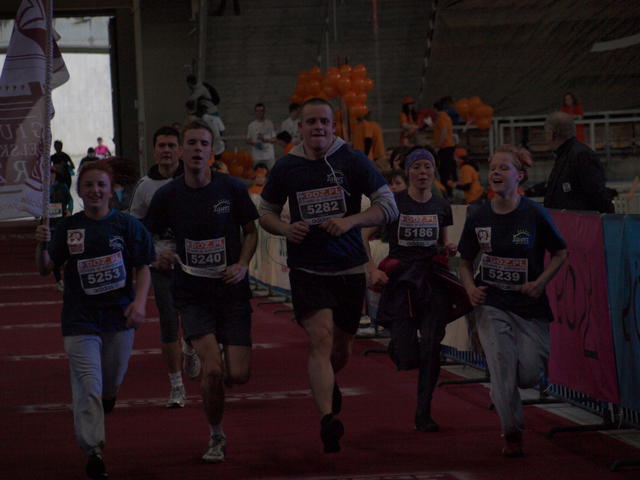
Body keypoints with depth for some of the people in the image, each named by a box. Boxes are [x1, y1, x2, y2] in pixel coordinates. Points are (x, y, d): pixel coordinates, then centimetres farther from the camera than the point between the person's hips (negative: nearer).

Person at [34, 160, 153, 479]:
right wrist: (42, 245, -22)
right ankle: (93, 451, -8)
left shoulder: (126, 225, -3)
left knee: (112, 379, 16)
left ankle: (107, 394, 53)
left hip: (119, 315, 1)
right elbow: (45, 269, -2)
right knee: (88, 386, -11)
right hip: (80, 318, -1)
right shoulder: (68, 228, -1)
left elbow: (142, 268, 2)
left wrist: (140, 301, -13)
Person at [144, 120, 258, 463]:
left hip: (231, 291, 1)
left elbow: (250, 231, 8)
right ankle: (216, 437, 6)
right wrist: (159, 254, -13)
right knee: (212, 368, -18)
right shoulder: (168, 195, -2)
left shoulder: (231, 188, -4)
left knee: (238, 375, -6)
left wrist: (242, 264, -9)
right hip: (191, 292, -1)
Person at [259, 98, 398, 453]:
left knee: (341, 347, 15)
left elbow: (389, 207, -3)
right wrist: (286, 229, -7)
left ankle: (329, 383, 50)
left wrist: (351, 221, -18)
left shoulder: (353, 162, -3)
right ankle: (328, 419, -30)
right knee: (321, 337, -20)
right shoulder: (286, 168, 2)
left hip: (349, 267, 1)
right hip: (306, 268, -1)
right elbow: (266, 213, 15)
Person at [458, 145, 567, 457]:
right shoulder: (478, 218, -1)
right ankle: (511, 434, 11)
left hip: (529, 306, -1)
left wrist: (540, 282, -12)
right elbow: (466, 261, 10)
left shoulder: (535, 215, -9)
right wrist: (470, 287, -9)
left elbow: (560, 253, 2)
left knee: (529, 375, -6)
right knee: (502, 369, -9)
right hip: (491, 304, 1)